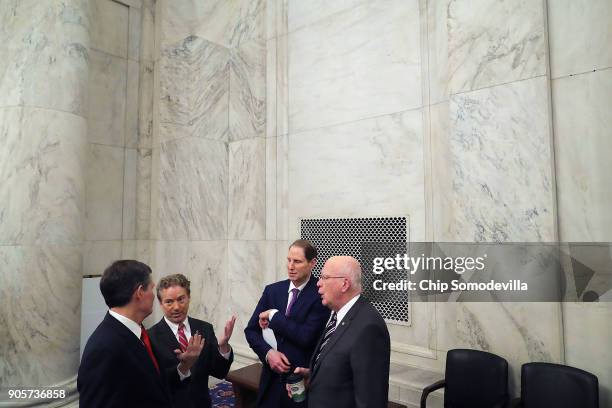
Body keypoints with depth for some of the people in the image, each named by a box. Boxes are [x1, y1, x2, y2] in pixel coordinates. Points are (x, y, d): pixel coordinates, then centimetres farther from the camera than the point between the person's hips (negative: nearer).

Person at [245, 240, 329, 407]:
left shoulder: (321, 294, -14)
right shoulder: (272, 290, 1)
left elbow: (307, 336, -21)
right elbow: (251, 330, 4)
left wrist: (274, 316, -16)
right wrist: (268, 352, -13)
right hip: (272, 376, 4)